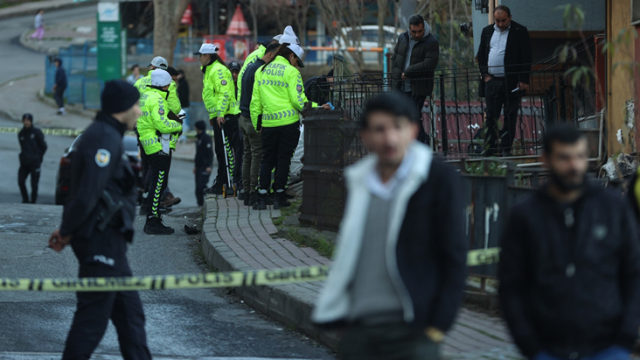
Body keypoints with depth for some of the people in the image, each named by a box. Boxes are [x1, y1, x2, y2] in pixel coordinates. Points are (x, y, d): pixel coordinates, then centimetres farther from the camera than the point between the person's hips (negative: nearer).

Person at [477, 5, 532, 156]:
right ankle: (490, 148, 6)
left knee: (510, 116, 0)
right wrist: (485, 74, 4)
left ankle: (506, 148, 4)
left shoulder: (520, 31, -2)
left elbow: (526, 57, -4)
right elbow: (481, 55, 17)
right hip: (492, 81, 4)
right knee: (491, 116, 2)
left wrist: (523, 80, -10)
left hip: (512, 81, -4)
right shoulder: (487, 31, 12)